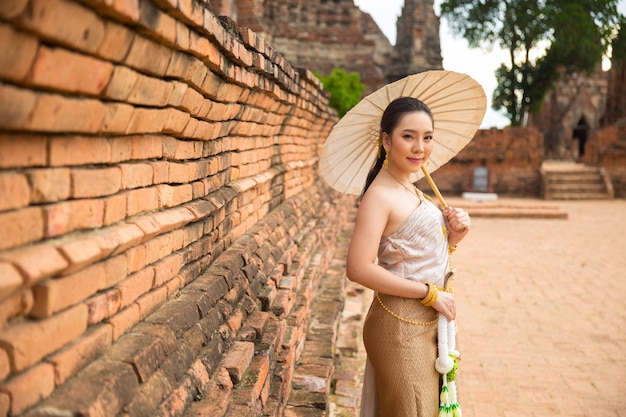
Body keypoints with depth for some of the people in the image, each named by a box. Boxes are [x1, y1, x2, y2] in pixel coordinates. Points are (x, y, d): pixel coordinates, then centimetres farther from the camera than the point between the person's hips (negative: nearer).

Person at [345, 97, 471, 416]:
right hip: (400, 327, -9)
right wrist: (430, 293, -20)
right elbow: (359, 269, -27)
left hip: (429, 324, 9)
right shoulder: (379, 195, -17)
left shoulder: (413, 192, 11)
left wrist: (452, 238, -3)